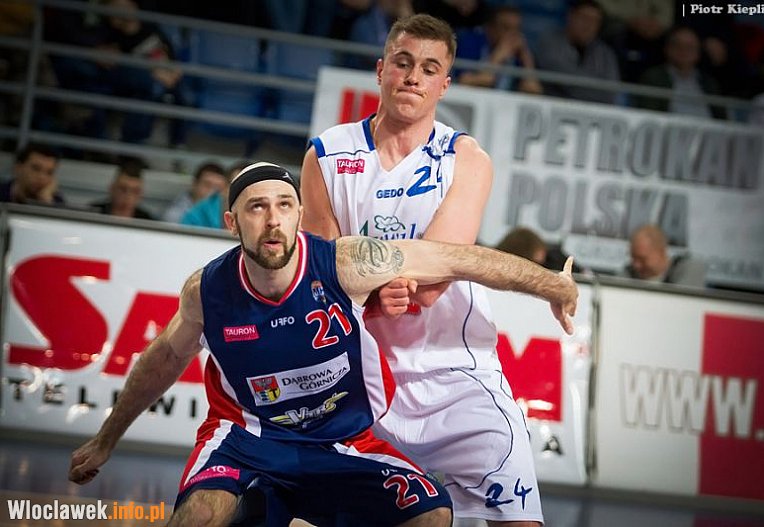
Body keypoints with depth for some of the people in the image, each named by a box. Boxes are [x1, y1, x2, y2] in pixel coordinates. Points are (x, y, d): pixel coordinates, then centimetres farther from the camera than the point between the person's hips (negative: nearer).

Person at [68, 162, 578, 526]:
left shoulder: (344, 265, -23)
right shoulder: (207, 290, -16)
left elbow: (455, 258, -14)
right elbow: (165, 359, 5)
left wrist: (549, 283, -7)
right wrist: (105, 441, 17)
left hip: (344, 441, 1)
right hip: (248, 431, -1)